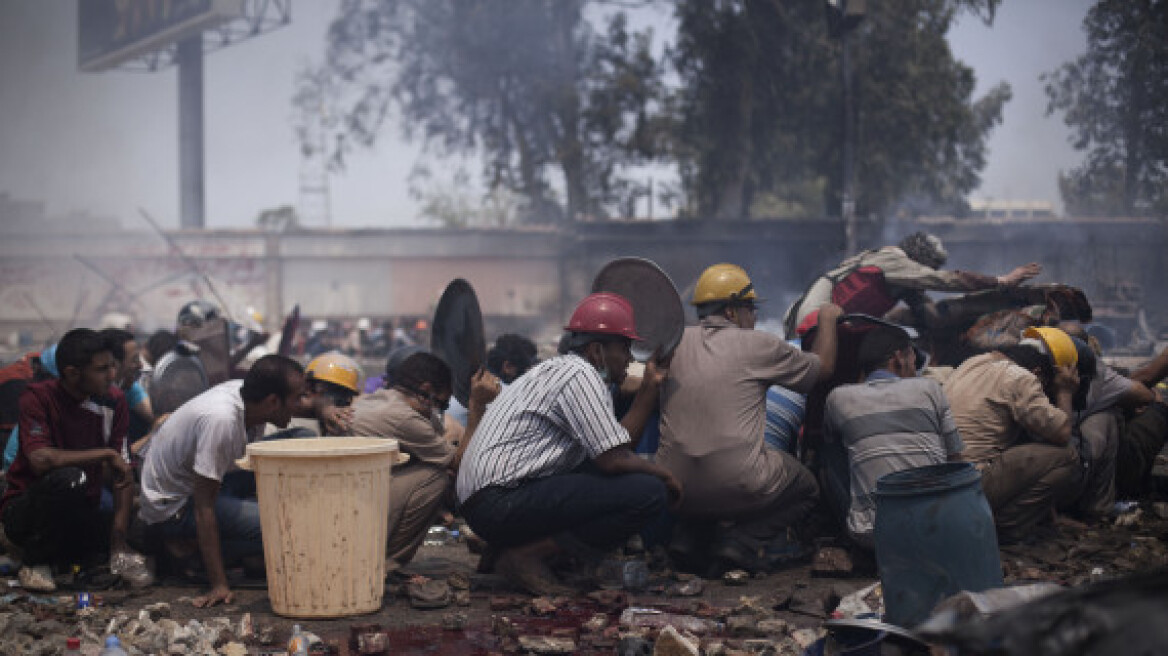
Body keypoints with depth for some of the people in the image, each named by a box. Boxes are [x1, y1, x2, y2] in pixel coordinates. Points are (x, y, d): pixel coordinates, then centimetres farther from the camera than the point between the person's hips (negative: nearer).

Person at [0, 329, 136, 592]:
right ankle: (36, 562, -12)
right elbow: (40, 459, -31)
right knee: (67, 478, -36)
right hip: (25, 509, -6)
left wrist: (119, 536, -15)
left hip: (80, 511, 6)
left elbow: (124, 470, -3)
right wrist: (106, 454, -25)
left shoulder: (114, 400, -2)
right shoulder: (38, 397, -16)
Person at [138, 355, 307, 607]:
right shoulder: (221, 420, -35)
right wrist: (219, 585, -32)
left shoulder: (245, 393, -11)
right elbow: (204, 508, -33)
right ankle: (188, 547, -6)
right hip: (172, 508, -10)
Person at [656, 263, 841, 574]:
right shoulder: (759, 344, -3)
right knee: (806, 489, 23)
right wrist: (829, 319, 29)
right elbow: (823, 368, 11)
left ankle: (688, 537, 10)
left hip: (677, 491, 5)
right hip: (737, 488, -4)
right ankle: (743, 540, -2)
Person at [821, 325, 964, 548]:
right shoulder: (929, 389, 5)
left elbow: (829, 438, 28)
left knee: (830, 450, 21)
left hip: (872, 535, -1)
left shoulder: (839, 398, 5)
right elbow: (955, 459, 12)